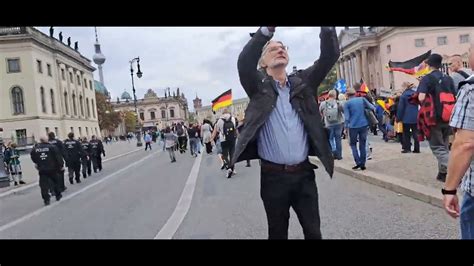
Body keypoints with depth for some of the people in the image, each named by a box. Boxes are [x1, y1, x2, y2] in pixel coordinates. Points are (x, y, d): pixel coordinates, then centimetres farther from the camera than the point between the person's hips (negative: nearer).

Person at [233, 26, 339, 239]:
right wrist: (268, 29, -30)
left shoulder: (303, 82, 8)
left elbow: (329, 57, -2)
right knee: (278, 232, 15)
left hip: (304, 173, 2)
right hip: (273, 176, -2)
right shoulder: (258, 85, 0)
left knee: (313, 231, 14)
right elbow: (244, 62, -19)